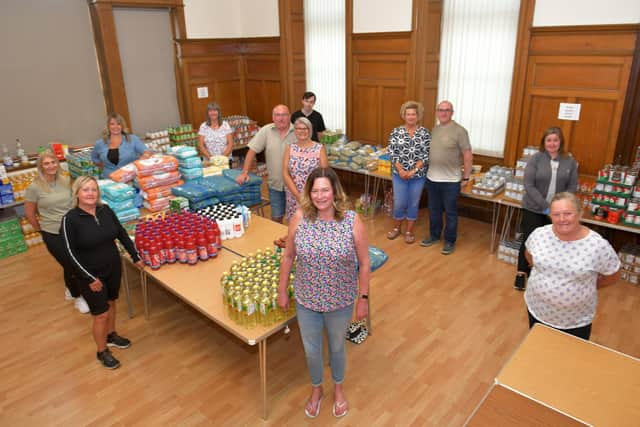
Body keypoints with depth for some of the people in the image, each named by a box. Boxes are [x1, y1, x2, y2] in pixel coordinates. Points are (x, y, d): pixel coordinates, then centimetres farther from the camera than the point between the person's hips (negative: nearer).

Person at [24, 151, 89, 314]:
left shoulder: (65, 182, 1)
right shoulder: (34, 187, -12)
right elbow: (29, 213, -3)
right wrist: (40, 229, 3)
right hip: (53, 235, -4)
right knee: (70, 266, 2)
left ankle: (70, 289, 40)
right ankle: (77, 297, 25)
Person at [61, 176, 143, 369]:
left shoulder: (105, 210, -6)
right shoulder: (70, 219, -19)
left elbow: (122, 234, 5)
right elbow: (71, 252, -18)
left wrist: (135, 256, 6)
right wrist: (90, 278, -19)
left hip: (113, 267, 5)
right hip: (90, 274, -5)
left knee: (111, 303, 23)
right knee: (101, 314, 5)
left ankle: (111, 335, 48)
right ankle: (102, 351, 28)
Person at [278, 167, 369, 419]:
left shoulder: (352, 221, -19)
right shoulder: (299, 218, -14)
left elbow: (364, 263, -9)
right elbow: (288, 257, -2)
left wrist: (363, 298, -6)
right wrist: (282, 290, 3)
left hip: (340, 302, -1)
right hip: (306, 300, 1)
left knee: (336, 347, 24)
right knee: (311, 350, 21)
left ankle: (338, 389, 54)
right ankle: (316, 389, 52)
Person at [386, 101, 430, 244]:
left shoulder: (425, 133, -2)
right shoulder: (396, 132, -1)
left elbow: (426, 155, -6)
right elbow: (392, 153, -4)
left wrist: (413, 170, -15)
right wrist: (401, 170, -14)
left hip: (418, 175, 0)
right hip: (399, 174, 0)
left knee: (413, 203, 10)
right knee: (399, 203, 5)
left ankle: (409, 231, 25)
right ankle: (396, 228, 27)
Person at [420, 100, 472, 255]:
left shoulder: (459, 131, -12)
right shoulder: (434, 130, 8)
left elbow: (468, 156, -10)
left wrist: (466, 177, -9)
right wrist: (428, 170, 12)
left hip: (450, 180, -6)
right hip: (431, 178, 6)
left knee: (450, 212, 7)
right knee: (434, 210, 17)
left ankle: (450, 241, 20)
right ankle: (434, 235, 33)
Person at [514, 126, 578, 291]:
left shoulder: (570, 162, 0)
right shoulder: (535, 159, -8)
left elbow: (572, 187, 1)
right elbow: (528, 185, -13)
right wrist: (545, 206, -19)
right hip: (533, 209, -2)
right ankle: (521, 273, 20)